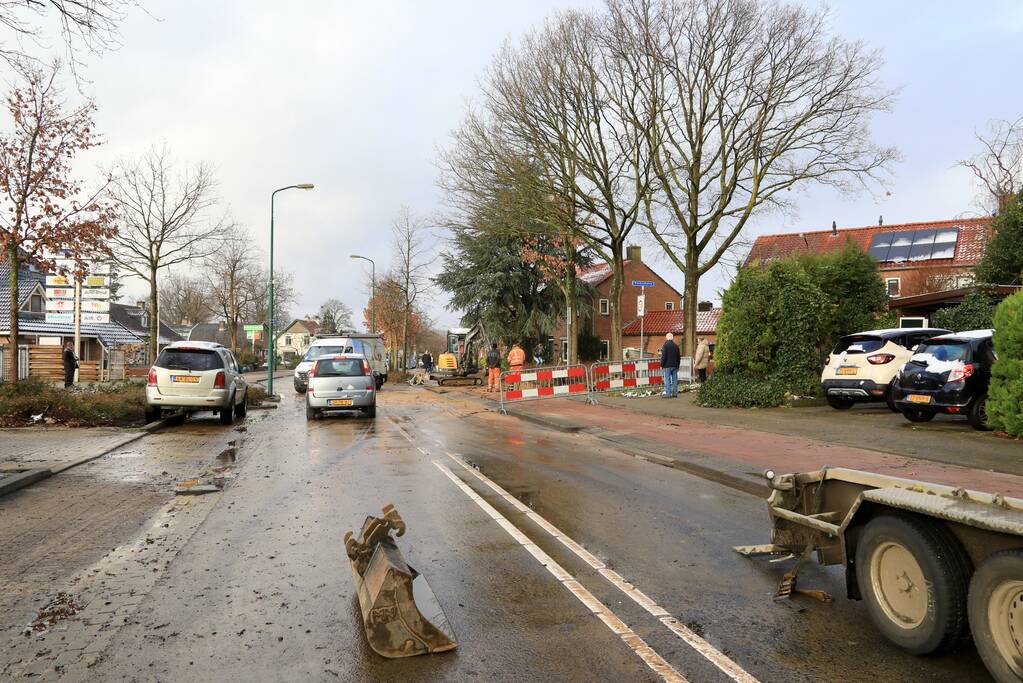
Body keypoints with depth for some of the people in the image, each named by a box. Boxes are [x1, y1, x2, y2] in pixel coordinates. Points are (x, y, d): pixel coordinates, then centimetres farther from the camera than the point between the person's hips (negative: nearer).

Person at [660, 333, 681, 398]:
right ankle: (675, 393, 10)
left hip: (668, 365, -5)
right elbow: (679, 356, 16)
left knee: (667, 379, -4)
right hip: (675, 365, 6)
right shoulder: (676, 345, 9)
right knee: (675, 379, 8)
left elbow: (663, 356, -13)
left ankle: (668, 394, -8)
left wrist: (662, 364, -5)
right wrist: (677, 365, 22)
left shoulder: (666, 345, -10)